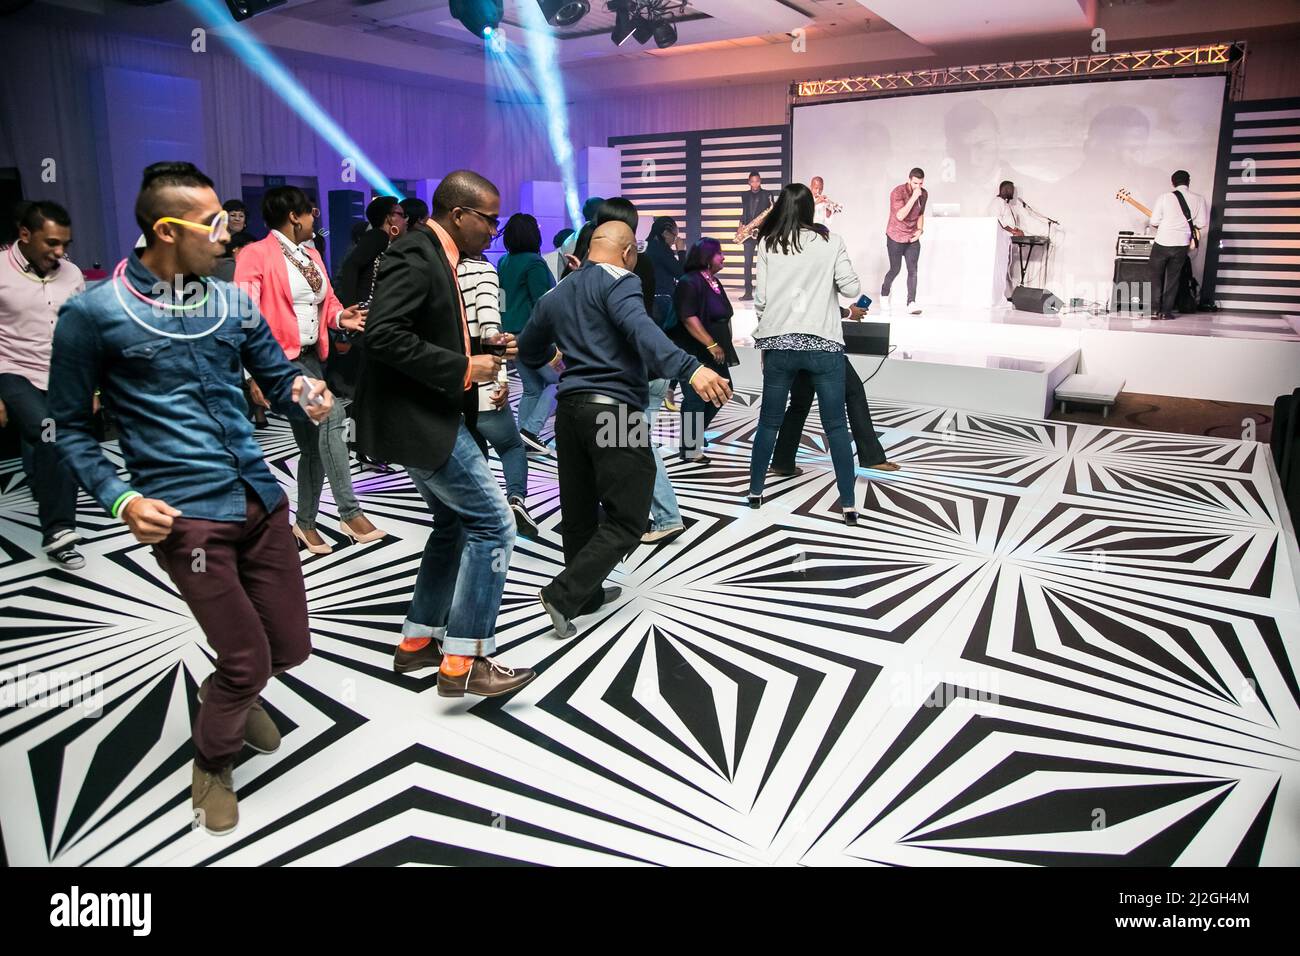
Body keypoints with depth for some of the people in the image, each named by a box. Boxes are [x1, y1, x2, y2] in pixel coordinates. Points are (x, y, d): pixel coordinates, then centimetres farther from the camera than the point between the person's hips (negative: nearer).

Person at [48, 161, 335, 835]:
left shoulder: (234, 301, 7)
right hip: (186, 513, -5)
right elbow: (72, 427, 2)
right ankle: (212, 764, 32)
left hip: (260, 497, 5)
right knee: (248, 662, -2)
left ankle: (233, 694, 50)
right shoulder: (93, 315, -6)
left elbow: (278, 380, 12)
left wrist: (304, 396, -11)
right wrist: (119, 498, -12)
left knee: (289, 647, 13)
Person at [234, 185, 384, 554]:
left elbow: (326, 300, 22)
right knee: (330, 417, -23)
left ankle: (305, 523, 24)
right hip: (282, 359, -8)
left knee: (313, 443, 9)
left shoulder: (311, 253, 14)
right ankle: (350, 513, -17)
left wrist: (340, 316, -3)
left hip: (313, 357, 8)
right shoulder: (255, 255, -9)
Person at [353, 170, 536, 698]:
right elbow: (384, 335, -27)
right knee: (492, 522, -10)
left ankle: (418, 641, 29)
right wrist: (463, 369, -23)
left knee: (455, 523, 18)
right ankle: (463, 661, -4)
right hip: (417, 417, -11)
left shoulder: (439, 256, 15)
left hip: (431, 416, 11)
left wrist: (481, 347, 6)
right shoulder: (414, 255, -16)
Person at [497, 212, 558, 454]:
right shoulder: (534, 262, -13)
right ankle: (531, 429, -12)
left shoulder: (504, 262, 12)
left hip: (512, 332, 9)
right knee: (559, 380, -1)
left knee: (532, 388, 15)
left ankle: (523, 441, 14)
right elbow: (541, 303, -16)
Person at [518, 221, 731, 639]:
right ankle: (563, 594, -6)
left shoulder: (556, 295, 18)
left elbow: (528, 352, 29)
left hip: (569, 408, 8)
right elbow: (640, 328, -26)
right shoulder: (618, 282, -4)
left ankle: (587, 593, 30)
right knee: (626, 521, -1)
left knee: (579, 513, 17)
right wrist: (689, 368, -40)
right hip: (614, 410, -8)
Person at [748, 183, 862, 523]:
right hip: (824, 345, -1)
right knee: (836, 426, 4)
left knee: (769, 422, 14)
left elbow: (760, 299, -1)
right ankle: (848, 505, 6)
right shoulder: (830, 242, 1)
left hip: (780, 344, 1)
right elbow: (851, 288, -3)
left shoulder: (767, 244, 2)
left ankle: (755, 491, 22)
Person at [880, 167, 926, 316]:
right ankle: (884, 295, 30)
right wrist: (913, 197, -30)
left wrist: (920, 229, 1)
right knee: (895, 269, 4)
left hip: (913, 238, 4)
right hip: (896, 238, -4)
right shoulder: (897, 192, -17)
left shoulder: (924, 194, 1)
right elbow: (900, 216, -27)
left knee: (913, 270, -6)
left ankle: (911, 303, -5)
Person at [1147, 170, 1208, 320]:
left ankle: (1154, 309, 2)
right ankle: (1166, 311, 9)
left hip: (1162, 242, -2)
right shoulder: (1199, 199, 0)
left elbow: (1154, 221, -6)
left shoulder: (1164, 197, -6)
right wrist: (1187, 224, 18)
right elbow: (1202, 223, -1)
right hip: (1182, 245, 2)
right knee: (1173, 278, 12)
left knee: (1156, 276, 11)